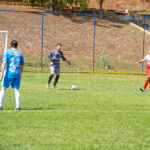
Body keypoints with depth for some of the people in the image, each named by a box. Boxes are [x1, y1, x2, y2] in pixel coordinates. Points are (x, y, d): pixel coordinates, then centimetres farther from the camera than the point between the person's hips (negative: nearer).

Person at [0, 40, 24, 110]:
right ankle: (18, 106, -2)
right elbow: (22, 66, 16)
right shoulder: (20, 54, 10)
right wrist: (20, 75, 28)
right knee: (16, 90, 5)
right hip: (17, 74, 3)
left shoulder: (8, 52, -2)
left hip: (9, 73, -3)